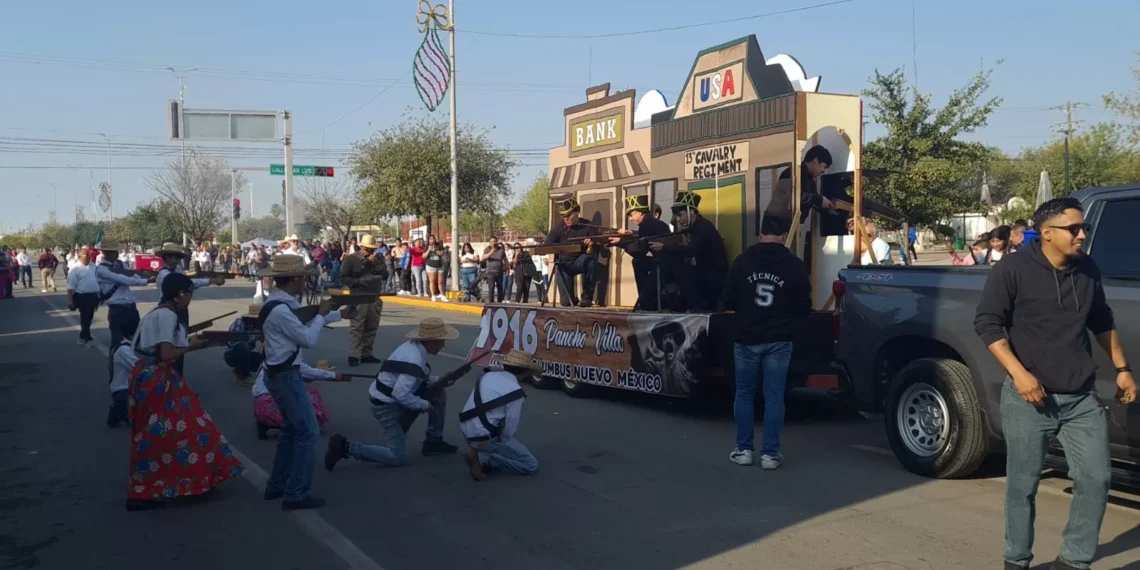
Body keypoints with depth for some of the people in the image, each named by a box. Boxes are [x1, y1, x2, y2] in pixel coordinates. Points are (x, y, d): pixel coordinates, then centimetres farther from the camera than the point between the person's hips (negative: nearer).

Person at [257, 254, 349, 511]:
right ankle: (296, 494, -2)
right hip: (286, 376, -11)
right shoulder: (280, 310, -24)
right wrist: (321, 315, -7)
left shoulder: (285, 303, 7)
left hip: (284, 375, 11)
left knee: (292, 429, 20)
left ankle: (277, 486, 28)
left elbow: (306, 322, 19)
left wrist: (341, 311, 21)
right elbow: (308, 338, -21)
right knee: (308, 432, -6)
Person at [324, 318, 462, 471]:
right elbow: (401, 394, -33)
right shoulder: (414, 360, -28)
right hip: (387, 406, -10)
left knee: (438, 392, 10)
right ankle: (346, 447, -5)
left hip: (393, 400, 10)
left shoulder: (414, 346, 1)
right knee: (399, 458, -6)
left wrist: (438, 380, 4)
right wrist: (425, 405, -18)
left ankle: (433, 442, 18)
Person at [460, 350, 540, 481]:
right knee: (531, 465, -1)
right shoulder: (516, 392, -13)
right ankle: (481, 457, -9)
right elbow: (510, 430, -9)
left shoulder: (487, 375, 7)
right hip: (484, 439, -8)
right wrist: (503, 444, 9)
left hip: (467, 431, 8)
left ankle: (480, 451, 11)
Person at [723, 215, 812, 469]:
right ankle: (770, 454, 7)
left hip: (747, 339, 0)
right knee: (774, 397, 5)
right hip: (778, 341, 0)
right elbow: (804, 308, 0)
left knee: (744, 394, 11)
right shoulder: (795, 265, -5)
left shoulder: (742, 261, -5)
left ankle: (743, 450, 15)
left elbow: (728, 301, 1)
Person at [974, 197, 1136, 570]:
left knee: (1096, 479, 3)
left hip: (1082, 398, 5)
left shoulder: (1088, 271, 7)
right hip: (1029, 398, -5)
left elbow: (1102, 323, 22)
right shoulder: (1013, 270, -10)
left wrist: (1122, 368, 17)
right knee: (1023, 484, 4)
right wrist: (1018, 373, -19)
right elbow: (987, 322, -11)